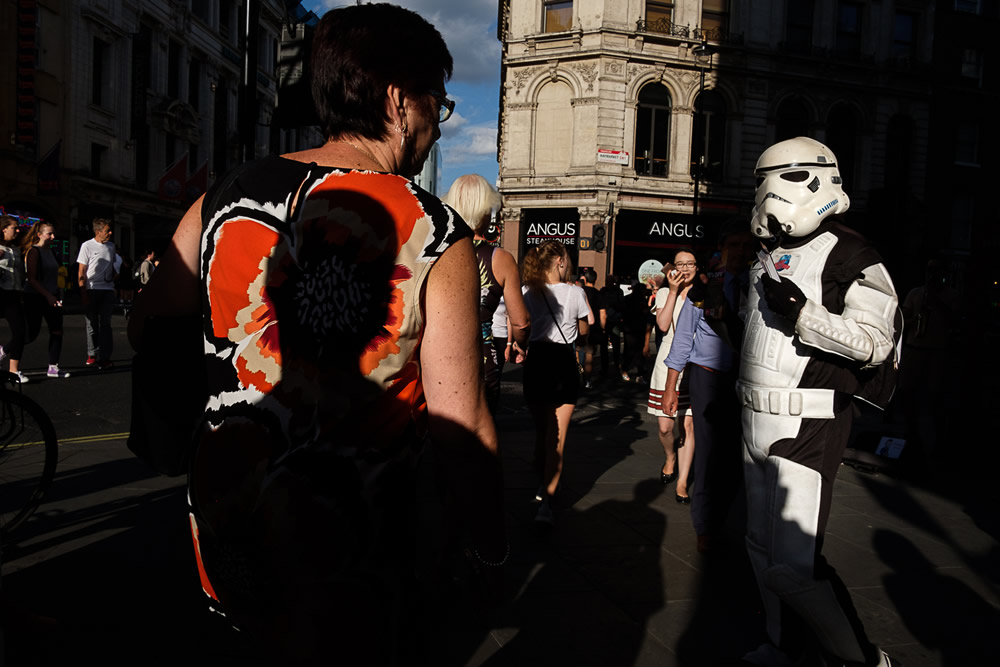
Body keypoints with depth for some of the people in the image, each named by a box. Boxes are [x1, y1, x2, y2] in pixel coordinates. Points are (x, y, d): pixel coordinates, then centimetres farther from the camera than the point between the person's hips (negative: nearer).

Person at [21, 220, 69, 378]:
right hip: (35, 298, -7)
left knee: (57, 331, 1)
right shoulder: (34, 251, -11)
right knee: (32, 333, -2)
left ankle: (53, 367, 5)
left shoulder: (50, 251, 13)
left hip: (51, 297, 7)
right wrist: (47, 295, -21)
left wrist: (56, 296, 14)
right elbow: (31, 279, -16)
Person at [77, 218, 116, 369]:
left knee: (105, 324, -2)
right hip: (91, 290, -3)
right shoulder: (87, 246, -3)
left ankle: (104, 358, -4)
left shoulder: (111, 246, 12)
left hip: (107, 290, 3)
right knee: (92, 324, 6)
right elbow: (81, 273, -4)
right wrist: (83, 294, -9)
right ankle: (92, 355, 19)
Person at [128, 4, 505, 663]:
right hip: (351, 567, -4)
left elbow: (146, 328, 9)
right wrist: (492, 548, -2)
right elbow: (462, 429, -16)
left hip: (224, 536, 5)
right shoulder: (437, 239, -17)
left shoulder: (224, 200, -4)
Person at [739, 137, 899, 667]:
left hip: (808, 427, -8)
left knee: (793, 566, -11)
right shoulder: (771, 258, 15)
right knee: (763, 549, 16)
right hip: (757, 424, 8)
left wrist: (802, 314, -27)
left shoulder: (849, 257, -10)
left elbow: (874, 342, -20)